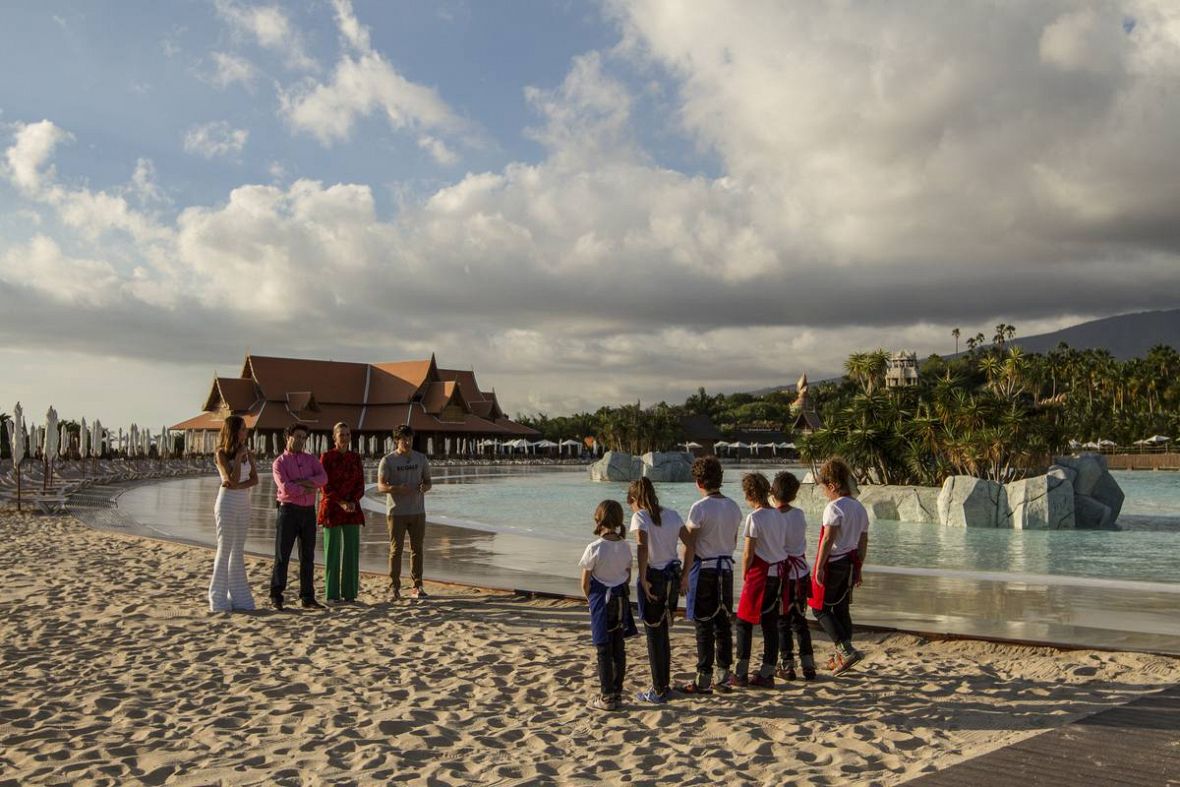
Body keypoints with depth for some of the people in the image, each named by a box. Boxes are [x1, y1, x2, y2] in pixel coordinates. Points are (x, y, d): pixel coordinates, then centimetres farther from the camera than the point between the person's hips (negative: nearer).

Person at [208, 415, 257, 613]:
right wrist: (239, 456, -13)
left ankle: (238, 597, 14)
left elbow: (255, 479, 0)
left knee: (238, 552, 9)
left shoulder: (247, 454, 8)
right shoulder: (221, 454, -7)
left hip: (244, 505, 5)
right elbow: (233, 479, -17)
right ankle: (219, 599, 5)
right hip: (227, 503, -5)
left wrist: (237, 486, -15)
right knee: (225, 550, -2)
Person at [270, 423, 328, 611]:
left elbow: (323, 479, -8)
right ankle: (276, 597, 4)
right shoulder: (279, 463, -2)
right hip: (288, 511, -4)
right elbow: (285, 487, -19)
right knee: (282, 555, -4)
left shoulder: (311, 460, 11)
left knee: (307, 556, 4)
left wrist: (301, 482, -19)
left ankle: (307, 598, 7)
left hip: (308, 512, 4)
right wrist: (307, 489, -9)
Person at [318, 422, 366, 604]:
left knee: (352, 551, 3)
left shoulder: (356, 457, 9)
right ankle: (333, 594, 6)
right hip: (332, 509, -4)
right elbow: (325, 486, -7)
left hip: (352, 509, 4)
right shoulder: (326, 457, -3)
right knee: (332, 551, 0)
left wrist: (353, 502, -11)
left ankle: (350, 592, 10)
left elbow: (360, 485, 7)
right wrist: (341, 503, -17)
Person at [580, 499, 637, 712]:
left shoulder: (594, 548, -16)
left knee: (604, 650, 4)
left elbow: (585, 583, -10)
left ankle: (606, 697, 10)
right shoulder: (625, 546, -2)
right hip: (621, 600, 5)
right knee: (619, 648, 13)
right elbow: (628, 577, 7)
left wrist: (591, 599, 7)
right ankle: (617, 693, 21)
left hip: (601, 601, -5)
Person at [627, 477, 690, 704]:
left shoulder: (640, 517, -11)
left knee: (654, 636, 5)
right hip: (672, 577, 6)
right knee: (664, 633, 18)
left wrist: (643, 579, -19)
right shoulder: (672, 514, 7)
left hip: (653, 578, -6)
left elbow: (642, 547, -26)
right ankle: (664, 685, 27)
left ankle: (659, 691, 12)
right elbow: (691, 545, 5)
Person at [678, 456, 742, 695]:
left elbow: (690, 545, -13)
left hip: (704, 569, -6)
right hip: (726, 568, 6)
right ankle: (723, 676, 17)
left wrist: (685, 575, -7)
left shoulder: (700, 508, -14)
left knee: (704, 626, 0)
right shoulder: (733, 507, 5)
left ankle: (704, 680, 4)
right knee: (723, 623, 11)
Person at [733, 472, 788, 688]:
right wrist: (781, 569, 16)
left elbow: (749, 553, -13)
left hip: (760, 573, -7)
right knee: (771, 624, 9)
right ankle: (767, 674, 13)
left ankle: (741, 674, 4)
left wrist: (744, 576, 0)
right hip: (778, 573, 7)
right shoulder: (778, 516, 8)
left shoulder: (754, 517, -14)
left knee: (744, 621, 3)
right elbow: (783, 547, 10)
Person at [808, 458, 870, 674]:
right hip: (850, 564, 8)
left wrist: (819, 566, -18)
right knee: (842, 609, 15)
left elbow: (828, 539, -21)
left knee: (820, 608, 1)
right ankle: (841, 657, 20)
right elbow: (863, 541, 15)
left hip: (833, 563, -8)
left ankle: (846, 650, -9)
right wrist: (858, 568, 21)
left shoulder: (834, 507, -14)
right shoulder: (859, 508, 11)